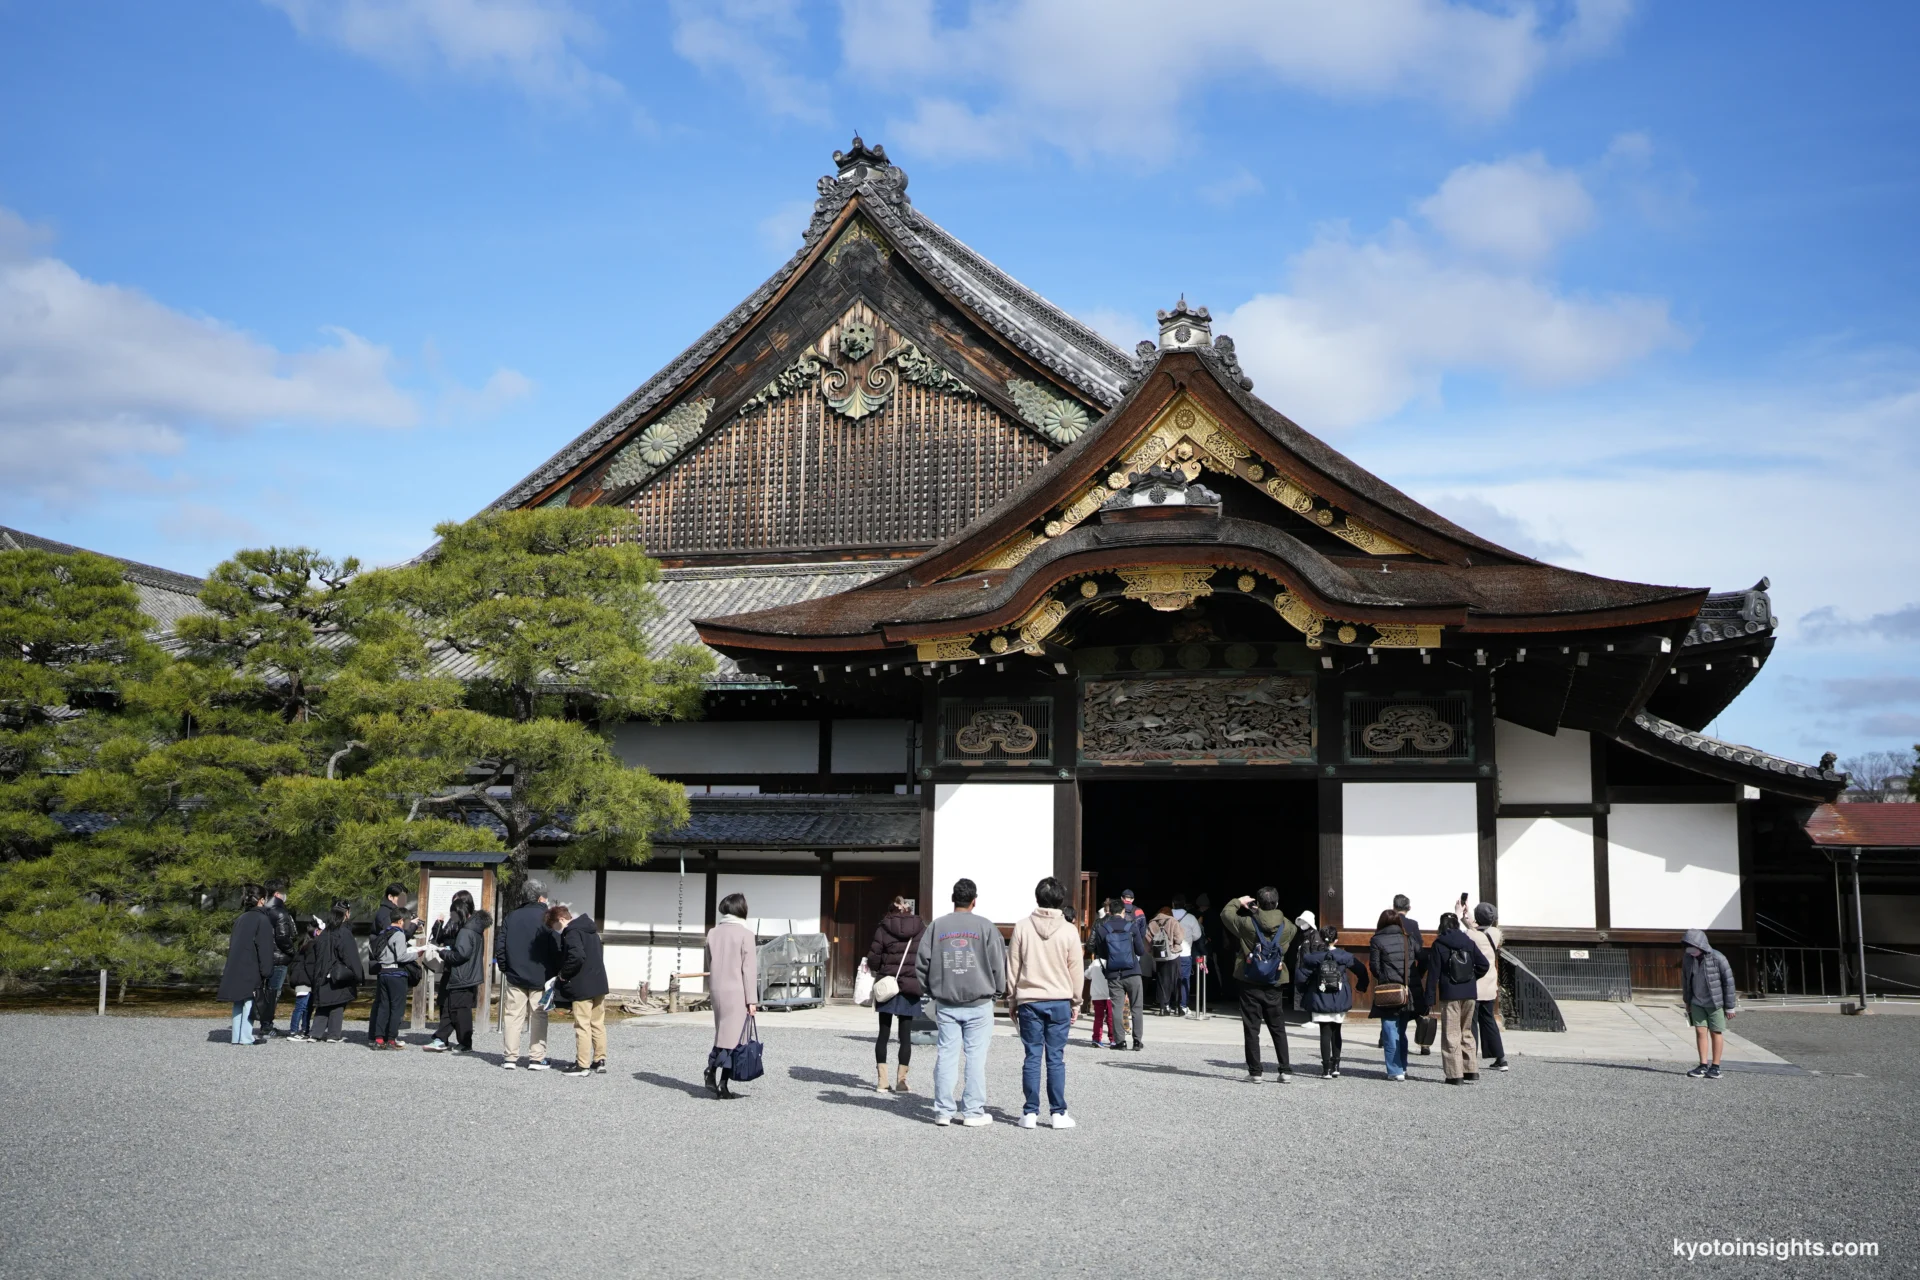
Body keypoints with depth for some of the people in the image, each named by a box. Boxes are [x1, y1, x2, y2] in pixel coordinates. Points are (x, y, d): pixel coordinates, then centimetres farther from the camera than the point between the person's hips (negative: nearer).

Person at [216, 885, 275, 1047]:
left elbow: (233, 944, 17)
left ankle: (237, 1036, 12)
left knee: (239, 1003, 10)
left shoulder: (241, 919, 14)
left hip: (236, 969, 7)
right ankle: (246, 1037, -4)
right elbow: (265, 949, -13)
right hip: (251, 971, -7)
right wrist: (266, 972, -10)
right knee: (249, 1002, -3)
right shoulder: (262, 920, -9)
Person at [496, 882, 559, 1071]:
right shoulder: (545, 917, -7)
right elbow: (555, 948, -8)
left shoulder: (511, 916, 6)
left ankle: (511, 1057, 6)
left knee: (513, 1015, 7)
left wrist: (504, 967, 14)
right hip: (540, 977, -3)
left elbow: (500, 945, 5)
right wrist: (556, 971, 2)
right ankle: (537, 1058, 2)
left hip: (515, 977, 3)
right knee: (538, 1016, 4)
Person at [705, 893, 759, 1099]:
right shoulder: (745, 934, -10)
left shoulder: (713, 933, 7)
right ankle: (723, 1084, 0)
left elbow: (710, 965, 11)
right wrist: (751, 999, -8)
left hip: (717, 990, 5)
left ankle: (711, 1070, 2)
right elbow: (749, 969, -11)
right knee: (733, 1037, 0)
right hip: (736, 991, -5)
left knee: (722, 1033, 18)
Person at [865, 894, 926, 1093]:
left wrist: (874, 968, 15)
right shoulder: (921, 927, 1)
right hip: (911, 986, 1)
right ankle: (901, 1080, 5)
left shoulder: (884, 927, -3)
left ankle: (882, 1080, 7)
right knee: (905, 1034, 6)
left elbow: (874, 957, -5)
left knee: (884, 1033, 8)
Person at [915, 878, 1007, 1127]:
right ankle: (973, 1112, 3)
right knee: (976, 1057, 2)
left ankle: (943, 1110, 8)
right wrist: (997, 992, 10)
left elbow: (922, 963, 4)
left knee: (946, 1056, 6)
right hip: (978, 1003, -2)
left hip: (945, 1004, 2)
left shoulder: (936, 926, 4)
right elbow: (998, 963, -2)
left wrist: (931, 991, 15)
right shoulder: (985, 926, -3)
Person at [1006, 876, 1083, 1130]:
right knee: (1056, 1058, 3)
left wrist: (1012, 1000, 11)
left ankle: (1030, 1112, 5)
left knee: (1032, 1057, 4)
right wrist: (1076, 1002, 12)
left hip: (1029, 1001, 0)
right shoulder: (1069, 931, -3)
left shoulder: (1022, 927, -2)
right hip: (1059, 1001, 0)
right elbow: (1076, 969, 2)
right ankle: (1058, 1113, 5)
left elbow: (1012, 967, 2)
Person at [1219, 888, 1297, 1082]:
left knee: (1251, 1028, 4)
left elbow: (1225, 913, 2)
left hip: (1250, 984, -3)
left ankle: (1255, 1072, 3)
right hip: (1274, 985, 3)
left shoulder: (1247, 923, -14)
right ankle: (1286, 1070, 9)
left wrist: (1238, 902, 19)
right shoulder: (1286, 926, -5)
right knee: (1278, 1028, 12)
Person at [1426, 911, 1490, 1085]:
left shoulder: (1439, 945, -4)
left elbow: (1433, 973, -7)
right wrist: (1471, 978, 14)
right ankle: (1471, 1070, 16)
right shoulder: (1468, 942, 7)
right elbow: (1483, 964, 1)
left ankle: (1455, 1075, -2)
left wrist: (1431, 999, -5)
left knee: (1451, 1035, 0)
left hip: (1449, 995, -4)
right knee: (1466, 1032, 17)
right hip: (1470, 994, 4)